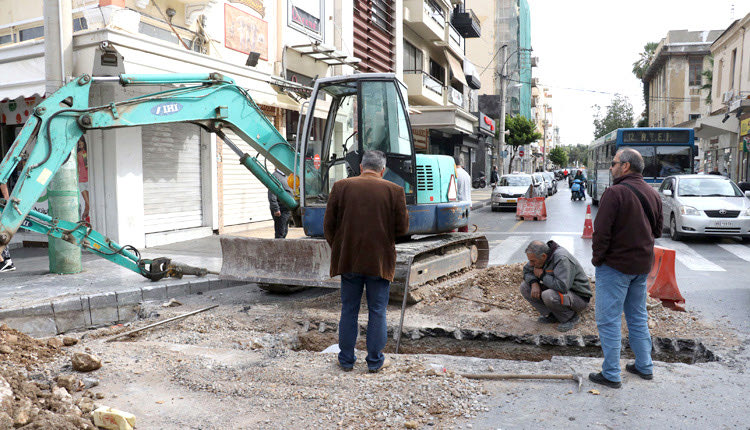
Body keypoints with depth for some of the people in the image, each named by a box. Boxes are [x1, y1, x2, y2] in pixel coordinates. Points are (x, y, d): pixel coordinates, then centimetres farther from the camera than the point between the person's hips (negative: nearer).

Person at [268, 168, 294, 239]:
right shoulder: (275, 176, -13)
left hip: (287, 209, 9)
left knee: (284, 232, 14)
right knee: (280, 233, -6)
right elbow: (271, 195, -20)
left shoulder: (285, 176, 17)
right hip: (281, 210, -9)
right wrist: (276, 209, -24)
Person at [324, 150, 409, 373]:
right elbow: (403, 228, -2)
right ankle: (375, 361, 17)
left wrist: (337, 249, 15)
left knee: (348, 310, 12)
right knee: (377, 311, 10)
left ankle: (346, 359, 21)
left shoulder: (340, 186, -1)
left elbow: (328, 225, 2)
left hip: (348, 260, 1)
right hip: (380, 261, -1)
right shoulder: (394, 191, -4)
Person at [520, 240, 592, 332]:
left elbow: (562, 286, -40)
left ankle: (571, 317, -9)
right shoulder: (542, 255, -7)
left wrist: (542, 275, -26)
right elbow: (527, 270, 6)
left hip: (579, 298, -8)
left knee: (548, 296, -36)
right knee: (525, 287, -3)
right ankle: (552, 315, 2)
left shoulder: (562, 259, -30)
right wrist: (534, 283, -15)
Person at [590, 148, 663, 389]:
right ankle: (644, 366, 29)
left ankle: (611, 375, 5)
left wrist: (597, 258, -9)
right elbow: (657, 230, 17)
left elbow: (602, 231, -20)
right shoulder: (653, 194, 8)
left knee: (609, 320, 0)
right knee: (638, 317, 20)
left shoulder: (615, 193, -18)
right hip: (643, 265, 8)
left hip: (616, 265, -8)